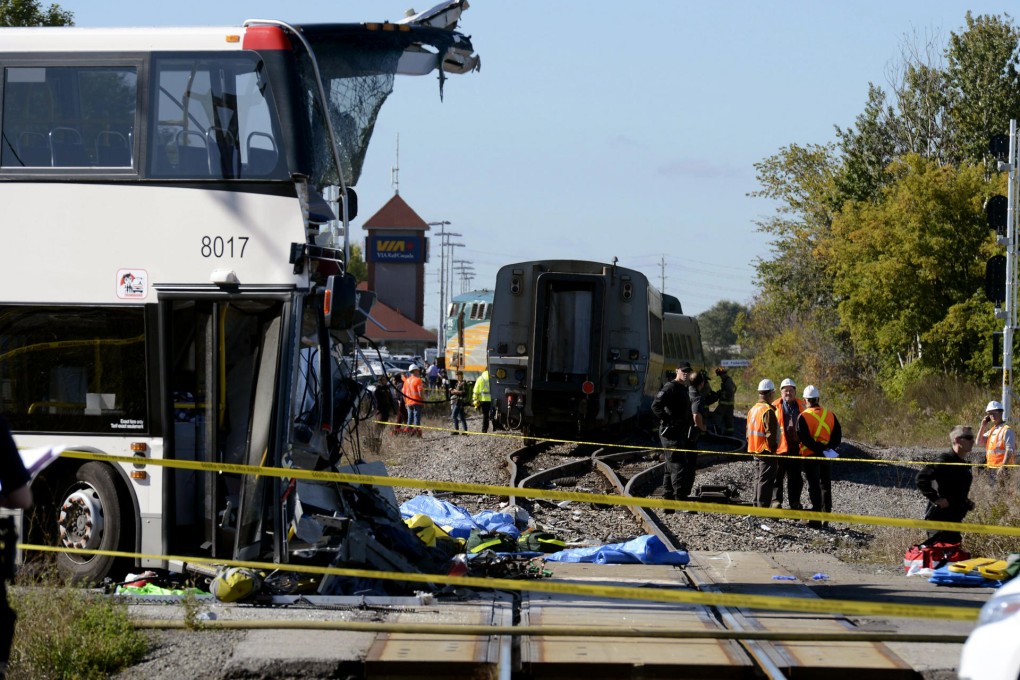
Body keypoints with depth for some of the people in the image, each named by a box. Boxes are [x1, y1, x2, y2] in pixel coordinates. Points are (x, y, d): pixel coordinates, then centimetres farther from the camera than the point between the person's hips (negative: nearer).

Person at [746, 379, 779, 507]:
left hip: (755, 451, 9)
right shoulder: (768, 411, -17)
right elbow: (770, 433, -21)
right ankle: (763, 507, -6)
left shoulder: (753, 409, 11)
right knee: (765, 481, -6)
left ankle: (756, 506, 22)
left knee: (758, 480, 16)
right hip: (767, 452, -9)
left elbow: (749, 432, 16)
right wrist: (773, 448, -10)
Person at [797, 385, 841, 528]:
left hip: (810, 456, -4)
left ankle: (816, 519, -2)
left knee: (814, 487, 0)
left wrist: (818, 448, -16)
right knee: (826, 486, 15)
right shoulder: (830, 415, 4)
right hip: (826, 457, 4)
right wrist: (828, 448, -5)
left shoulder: (803, 417, -11)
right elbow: (837, 436, 2)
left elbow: (805, 439, -19)